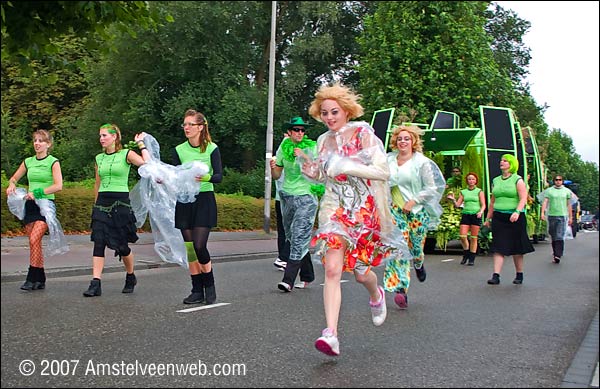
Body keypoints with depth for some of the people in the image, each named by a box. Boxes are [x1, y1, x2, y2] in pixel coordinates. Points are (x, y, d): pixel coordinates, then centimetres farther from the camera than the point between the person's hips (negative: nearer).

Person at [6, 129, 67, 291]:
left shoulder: (53, 162, -3)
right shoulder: (28, 162, 11)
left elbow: (58, 186, -13)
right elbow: (14, 178, 22)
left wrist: (37, 192, -19)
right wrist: (11, 185, -1)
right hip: (30, 205, 5)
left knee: (34, 240, -18)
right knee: (35, 243, 5)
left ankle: (32, 278, -12)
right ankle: (40, 280, 13)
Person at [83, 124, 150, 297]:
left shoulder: (126, 154, -3)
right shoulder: (99, 158, 12)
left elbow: (148, 164, -20)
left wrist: (141, 143, -10)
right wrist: (96, 203, 22)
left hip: (121, 203, -4)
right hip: (102, 203, 4)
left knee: (122, 245, 3)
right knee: (98, 242, -8)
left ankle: (131, 277, 27)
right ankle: (96, 283, -9)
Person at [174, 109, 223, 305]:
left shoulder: (212, 149, -4)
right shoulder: (179, 150, 6)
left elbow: (219, 176, -12)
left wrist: (206, 177, -32)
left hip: (204, 200, -4)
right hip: (184, 200, 4)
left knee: (199, 246, -12)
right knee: (189, 248, 3)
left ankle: (210, 286, 8)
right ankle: (197, 291, 13)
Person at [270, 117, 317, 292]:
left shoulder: (311, 147, -2)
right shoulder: (284, 148, 7)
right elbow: (277, 175, 10)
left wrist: (304, 157, -23)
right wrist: (273, 167, -12)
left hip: (306, 197, -4)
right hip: (287, 196, 5)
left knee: (299, 237, -13)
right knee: (291, 237, 8)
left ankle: (288, 280, -17)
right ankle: (307, 276, 22)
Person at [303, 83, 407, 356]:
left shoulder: (363, 134, -7)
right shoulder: (323, 141, 8)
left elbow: (383, 171, -13)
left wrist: (347, 167, -21)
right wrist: (311, 171, -1)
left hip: (364, 209, -3)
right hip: (334, 209, 3)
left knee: (361, 272, 9)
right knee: (332, 270, -14)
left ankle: (376, 296, 46)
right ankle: (331, 334, -17)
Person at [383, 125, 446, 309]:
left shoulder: (422, 162, -5)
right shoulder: (388, 160, 5)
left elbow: (432, 187, -6)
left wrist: (413, 201, -13)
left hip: (417, 211, -1)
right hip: (395, 210, 1)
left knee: (416, 247, 7)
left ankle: (419, 265, 48)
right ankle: (401, 290, -15)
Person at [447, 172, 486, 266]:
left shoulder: (479, 191, 5)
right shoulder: (463, 192, 12)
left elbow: (483, 205, 2)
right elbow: (457, 204, 10)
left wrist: (481, 212, -18)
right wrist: (453, 199, -9)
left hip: (476, 215, -2)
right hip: (465, 215, 2)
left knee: (473, 238, -1)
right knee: (462, 236, -8)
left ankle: (472, 259, 6)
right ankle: (466, 254, 15)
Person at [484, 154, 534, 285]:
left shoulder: (518, 180, -1)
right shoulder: (496, 181, 13)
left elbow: (523, 199, -11)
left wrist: (517, 212, -28)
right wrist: (488, 218, 18)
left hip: (514, 218, -4)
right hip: (498, 217, 4)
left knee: (516, 248, 6)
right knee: (498, 247, -4)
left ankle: (519, 275, 19)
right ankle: (496, 276, -7)